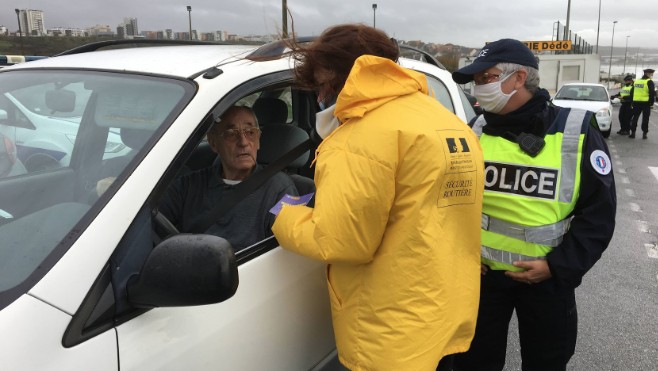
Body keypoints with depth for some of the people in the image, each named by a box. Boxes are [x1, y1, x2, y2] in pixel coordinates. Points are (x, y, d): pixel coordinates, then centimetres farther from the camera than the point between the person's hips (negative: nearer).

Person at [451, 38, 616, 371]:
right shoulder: (476, 132, -1)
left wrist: (559, 266, -14)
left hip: (548, 280, -2)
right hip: (481, 274, 2)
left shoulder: (577, 134, -9)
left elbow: (599, 213, -6)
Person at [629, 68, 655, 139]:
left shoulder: (636, 81, 11)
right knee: (645, 119, 3)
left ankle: (633, 133, 7)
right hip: (646, 103, -4)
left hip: (636, 102, 4)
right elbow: (652, 93, -12)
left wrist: (632, 103, 18)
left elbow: (632, 93, 14)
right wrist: (651, 103, -7)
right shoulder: (649, 82, -7)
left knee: (635, 118, 9)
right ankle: (644, 134, 4)